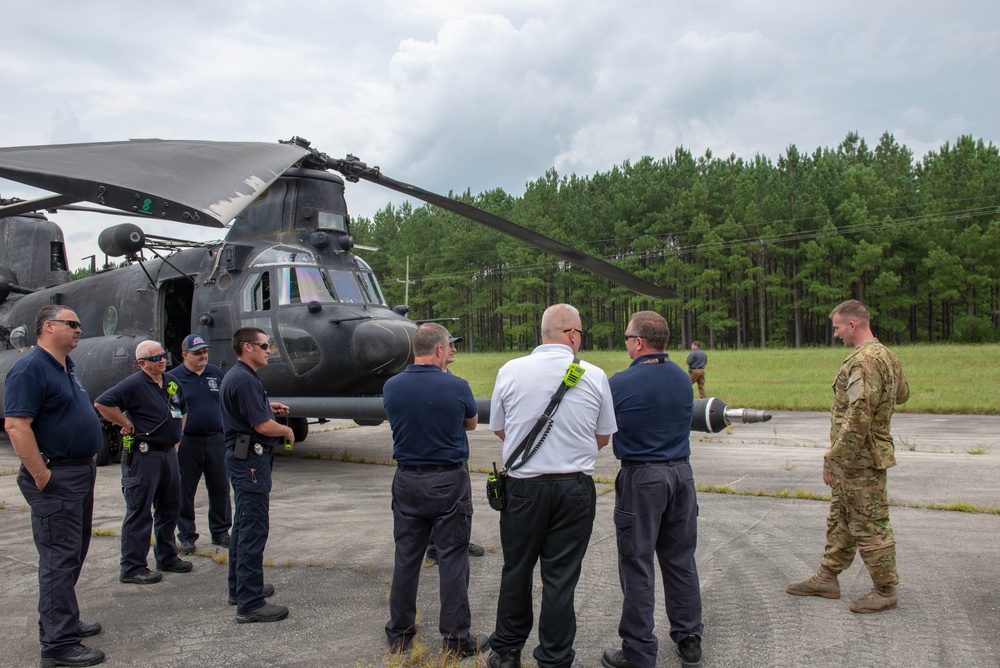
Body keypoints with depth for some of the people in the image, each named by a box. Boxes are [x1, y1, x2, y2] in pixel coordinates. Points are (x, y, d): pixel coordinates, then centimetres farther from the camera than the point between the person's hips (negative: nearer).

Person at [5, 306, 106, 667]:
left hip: (81, 474, 10)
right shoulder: (30, 368, -16)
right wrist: (42, 476, -24)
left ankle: (60, 621, 32)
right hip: (56, 479, -10)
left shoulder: (66, 367, 14)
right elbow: (15, 425, -24)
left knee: (73, 554, 19)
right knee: (60, 559, -5)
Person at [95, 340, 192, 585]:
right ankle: (132, 568, 4)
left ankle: (167, 558, 29)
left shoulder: (172, 384, 12)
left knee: (169, 509, 16)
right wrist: (128, 425, -16)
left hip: (169, 454, 8)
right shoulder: (134, 384, -12)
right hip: (143, 455, -8)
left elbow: (182, 411, 29)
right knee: (139, 513, -3)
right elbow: (102, 403, -22)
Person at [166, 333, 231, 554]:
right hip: (187, 443, -3)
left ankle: (221, 532, 22)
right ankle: (187, 536, 17)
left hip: (216, 439, 3)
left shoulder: (216, 373, 10)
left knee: (220, 489, 9)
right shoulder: (173, 377, -2)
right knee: (185, 492, 5)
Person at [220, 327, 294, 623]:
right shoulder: (245, 380, -20)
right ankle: (250, 604, -4)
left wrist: (268, 407, 15)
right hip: (250, 457, -11)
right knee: (253, 530, -8)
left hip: (243, 457, 11)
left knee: (243, 526, 19)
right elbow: (263, 426, -23)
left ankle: (240, 587, 32)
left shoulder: (237, 375, 14)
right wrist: (287, 430, -4)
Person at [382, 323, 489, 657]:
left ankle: (399, 633, 24)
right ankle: (457, 639, 12)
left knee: (406, 558, 13)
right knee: (453, 560, 5)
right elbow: (471, 423, 5)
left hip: (407, 482, 4)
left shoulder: (391, 387, -5)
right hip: (449, 482, -3)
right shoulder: (456, 387, -15)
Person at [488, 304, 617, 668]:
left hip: (523, 485, 1)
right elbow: (603, 437, 6)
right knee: (561, 577, 8)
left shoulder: (510, 371, -5)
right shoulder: (594, 376, -5)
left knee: (516, 570, 15)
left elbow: (498, 429, 8)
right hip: (575, 488, 0)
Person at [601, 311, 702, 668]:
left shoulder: (621, 383, -14)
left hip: (641, 478, -6)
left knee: (637, 565, 3)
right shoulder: (683, 377, 5)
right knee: (680, 558, 15)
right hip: (681, 472, 6)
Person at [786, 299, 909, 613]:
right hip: (858, 458, 11)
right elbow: (902, 394, 27)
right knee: (840, 518, 18)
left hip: (860, 459, -11)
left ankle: (885, 591, 13)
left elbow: (858, 419, -28)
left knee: (869, 525, 1)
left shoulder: (864, 360, -23)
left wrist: (834, 459, -24)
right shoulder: (885, 355, 11)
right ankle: (827, 578, 28)